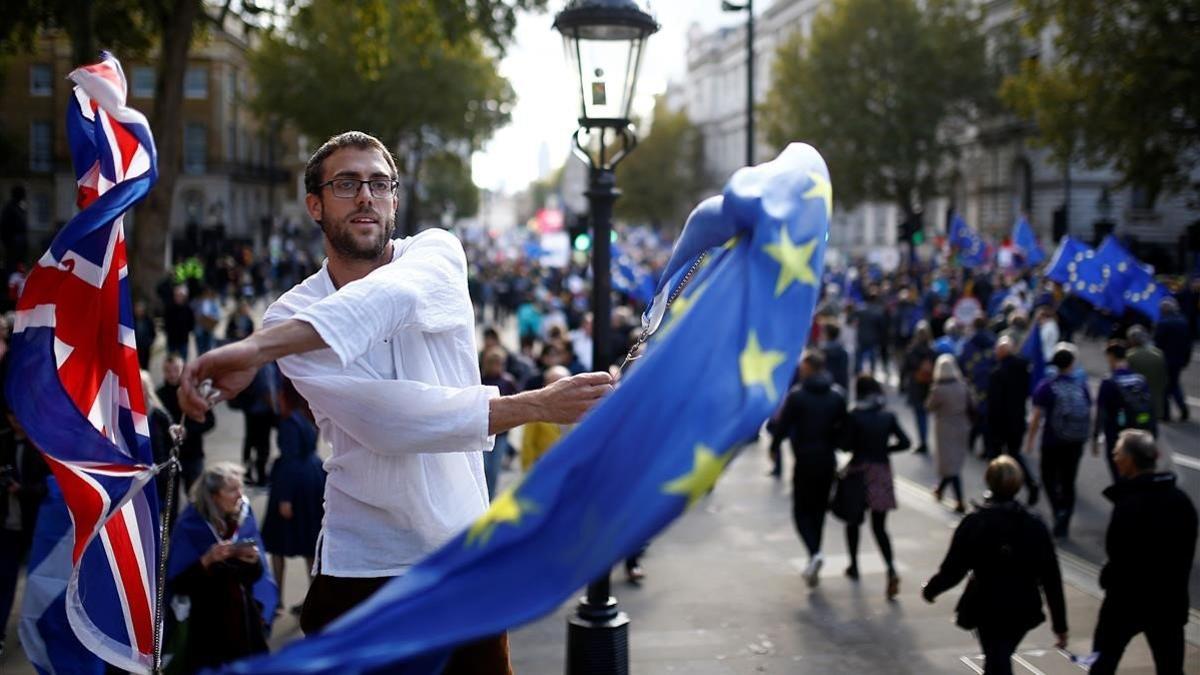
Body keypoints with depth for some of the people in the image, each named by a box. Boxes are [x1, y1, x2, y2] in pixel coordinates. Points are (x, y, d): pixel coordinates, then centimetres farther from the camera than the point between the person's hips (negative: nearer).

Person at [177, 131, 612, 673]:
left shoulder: (437, 251, -3)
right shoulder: (291, 318, -5)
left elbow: (393, 295, -28)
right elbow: (387, 420, -20)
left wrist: (260, 346, -41)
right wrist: (534, 405, -26)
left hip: (465, 555, 1)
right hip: (361, 570, -1)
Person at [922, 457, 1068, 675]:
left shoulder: (974, 523, -13)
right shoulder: (1034, 526, -6)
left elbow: (952, 570, -12)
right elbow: (1051, 578, -5)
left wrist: (930, 589, 8)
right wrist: (1060, 625, 2)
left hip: (986, 609, -3)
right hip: (1024, 610, 3)